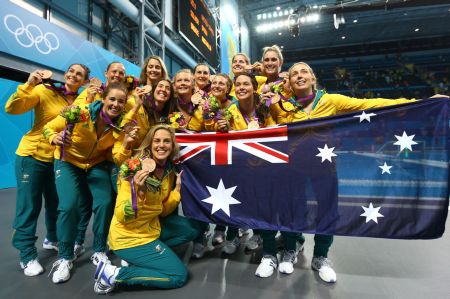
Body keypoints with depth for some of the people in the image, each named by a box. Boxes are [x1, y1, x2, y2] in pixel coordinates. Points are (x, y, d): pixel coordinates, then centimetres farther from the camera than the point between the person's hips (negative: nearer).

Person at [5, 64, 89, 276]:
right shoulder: (44, 90, -7)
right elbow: (12, 109, -14)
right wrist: (28, 85, -24)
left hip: (58, 158, 4)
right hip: (32, 155, -4)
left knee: (57, 203, 15)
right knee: (29, 206, 1)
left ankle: (53, 239, 38)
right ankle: (27, 255, 16)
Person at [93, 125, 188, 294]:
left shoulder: (169, 171, -1)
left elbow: (162, 211, 4)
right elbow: (121, 216, -24)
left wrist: (178, 188, -8)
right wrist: (138, 192, -41)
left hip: (151, 229, 7)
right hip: (128, 237, -7)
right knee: (179, 275, -3)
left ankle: (140, 258, 12)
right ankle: (114, 275, 0)